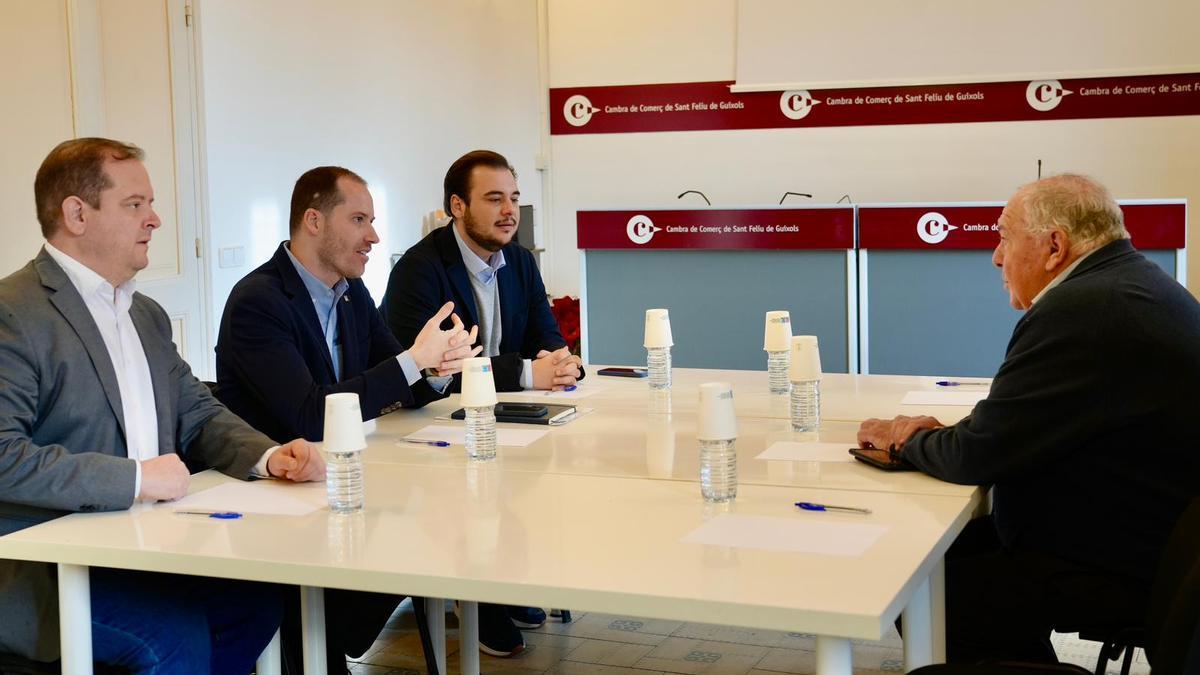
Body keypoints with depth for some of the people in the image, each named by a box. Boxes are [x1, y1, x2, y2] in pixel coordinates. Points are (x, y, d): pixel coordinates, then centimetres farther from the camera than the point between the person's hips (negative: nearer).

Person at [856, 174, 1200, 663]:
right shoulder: (1134, 283, 9)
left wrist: (905, 438, 0)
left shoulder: (1078, 311, -25)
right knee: (955, 544, 16)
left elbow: (976, 456, -20)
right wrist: (938, 434, 2)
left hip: (1118, 568, -10)